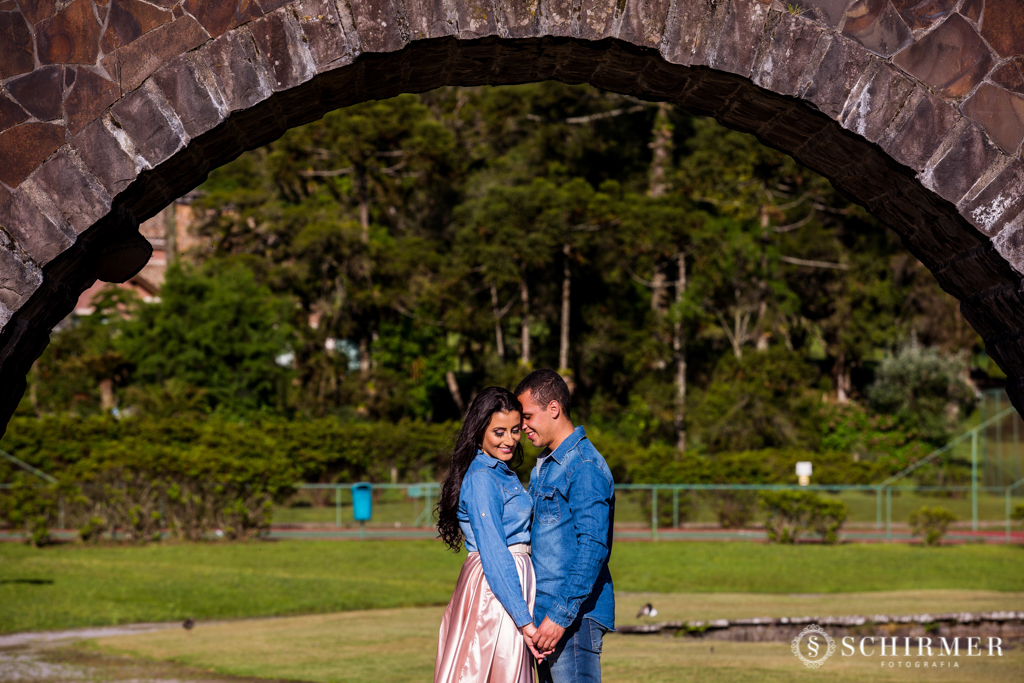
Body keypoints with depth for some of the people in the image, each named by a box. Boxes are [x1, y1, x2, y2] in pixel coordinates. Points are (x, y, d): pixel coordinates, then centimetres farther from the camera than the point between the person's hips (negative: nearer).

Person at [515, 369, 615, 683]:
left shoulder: (585, 467, -13)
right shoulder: (543, 466, 18)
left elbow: (593, 548, -20)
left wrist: (561, 615, -23)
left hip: (575, 618, -9)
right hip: (547, 611, 9)